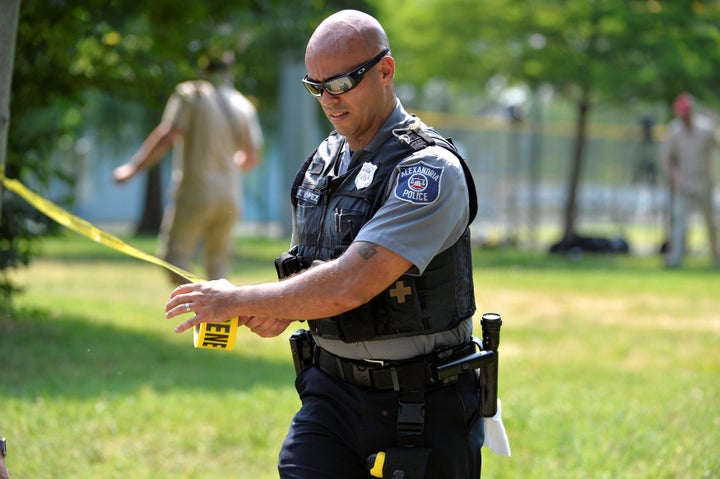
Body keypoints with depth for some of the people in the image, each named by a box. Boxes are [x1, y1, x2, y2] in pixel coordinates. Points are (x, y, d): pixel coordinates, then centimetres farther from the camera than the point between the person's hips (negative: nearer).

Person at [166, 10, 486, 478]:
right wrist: (280, 310, -3)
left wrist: (240, 301, -17)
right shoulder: (324, 160, 9)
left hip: (420, 404, -6)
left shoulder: (430, 170, -18)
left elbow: (349, 285, -26)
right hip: (332, 392, 6)